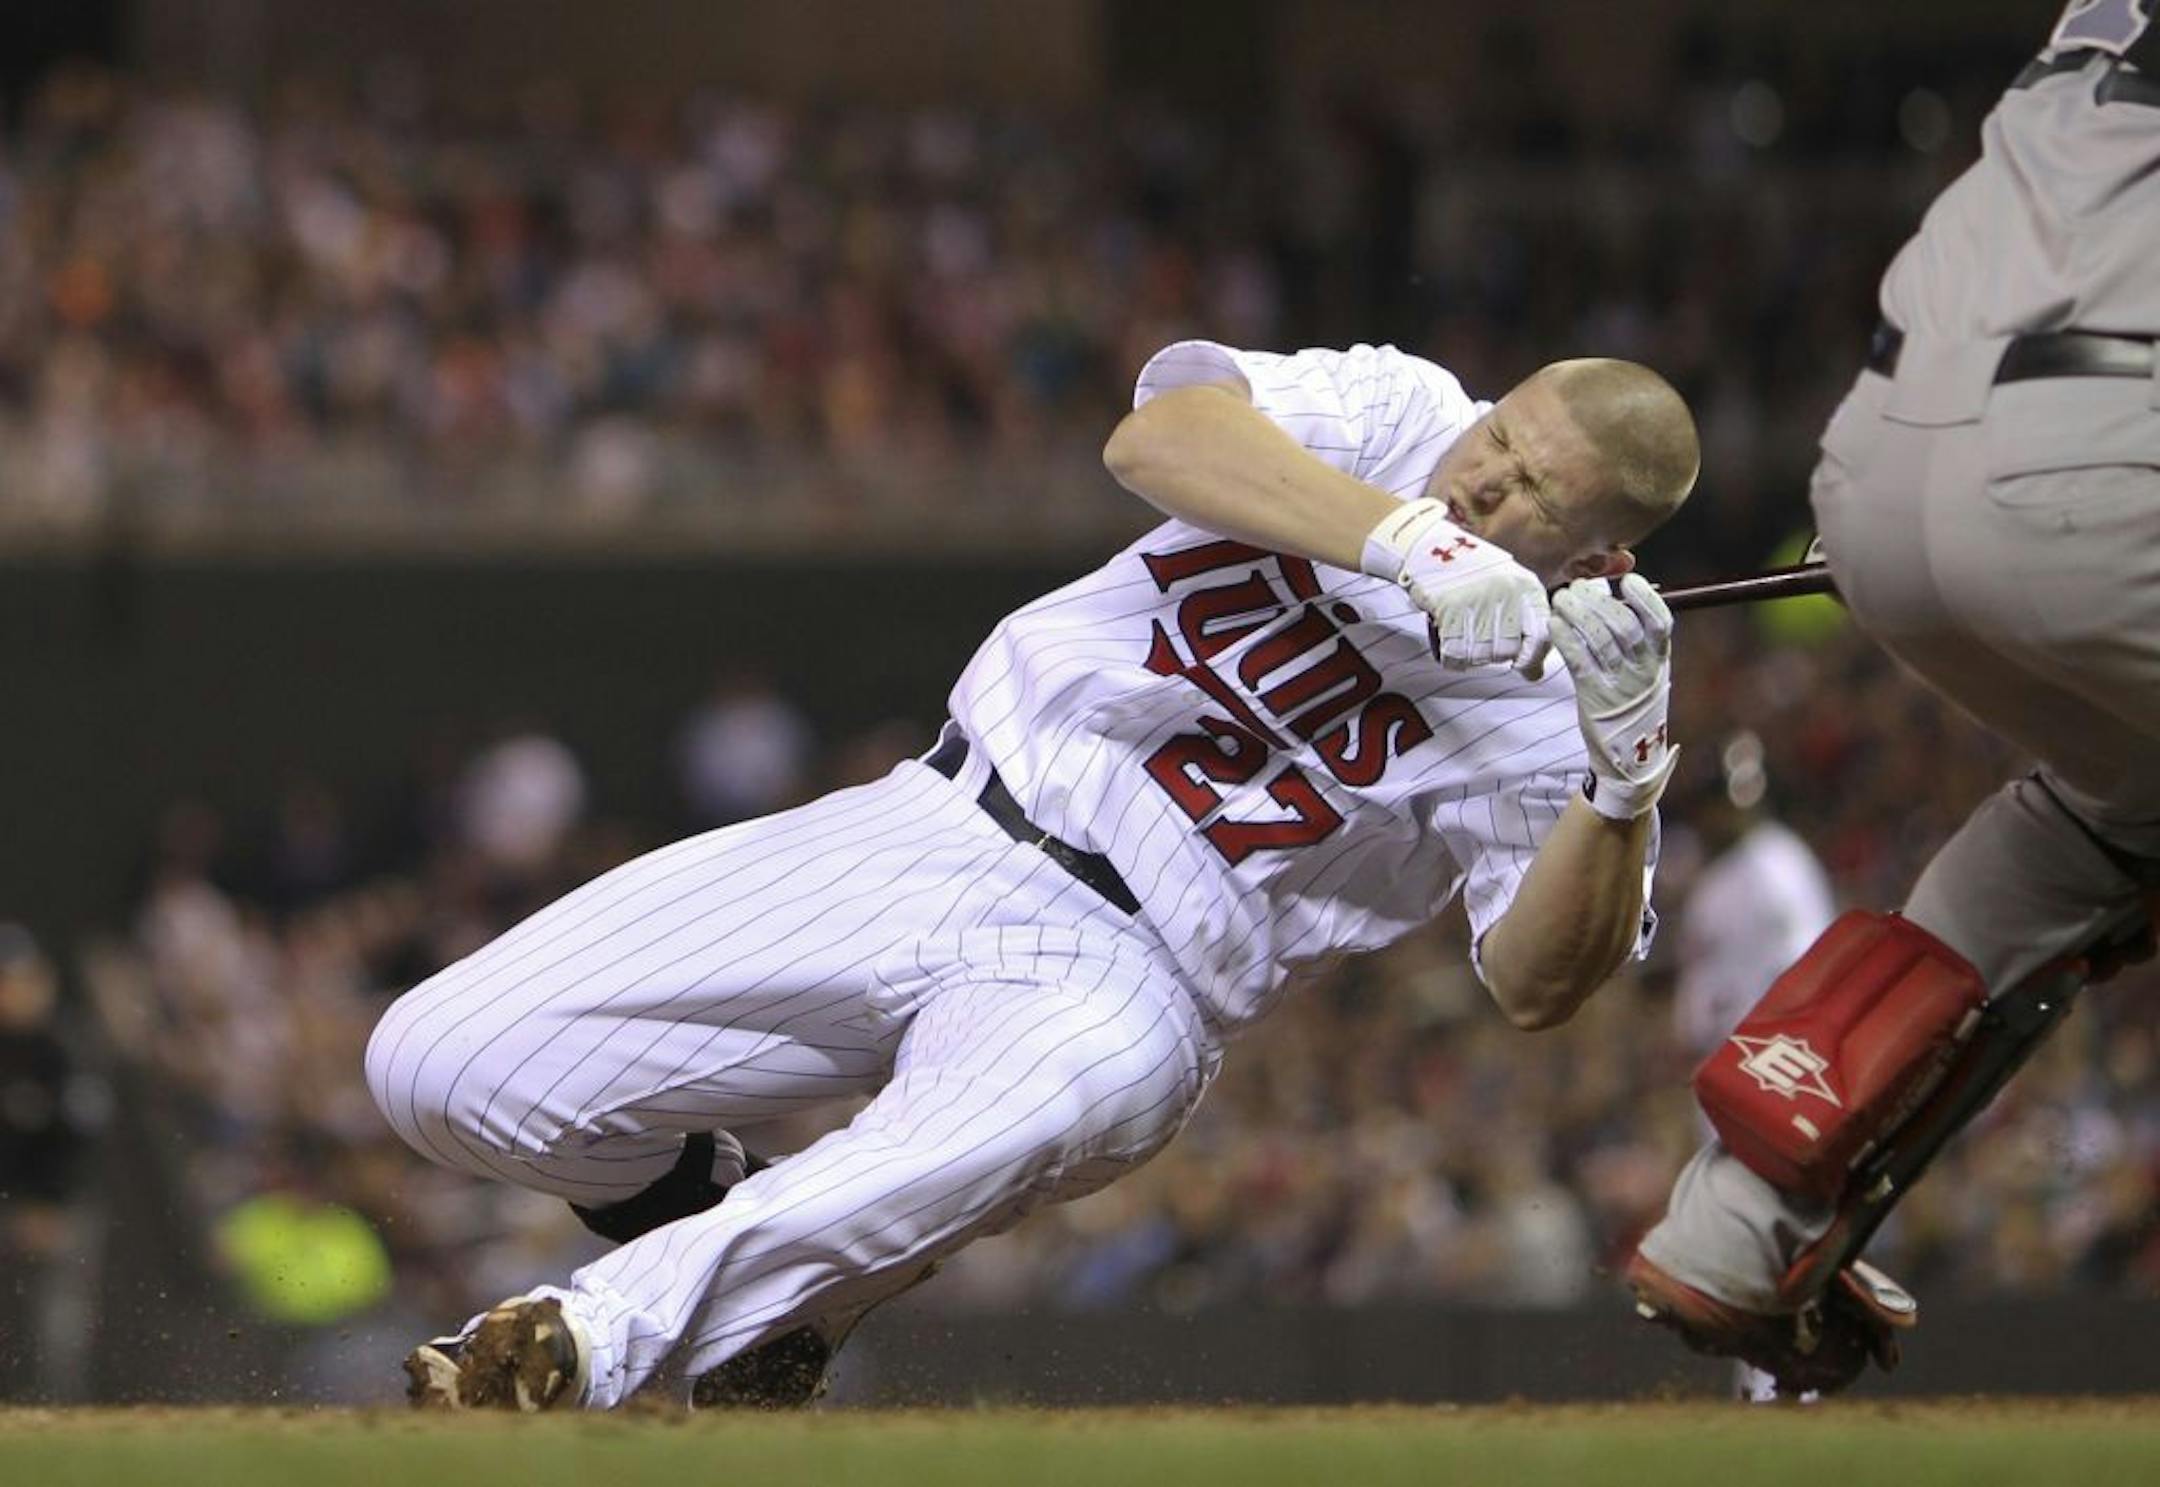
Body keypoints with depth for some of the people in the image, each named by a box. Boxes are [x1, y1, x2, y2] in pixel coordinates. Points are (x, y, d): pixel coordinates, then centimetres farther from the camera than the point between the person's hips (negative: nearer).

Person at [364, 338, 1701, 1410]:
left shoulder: (1546, 705, -7)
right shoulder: (1394, 412, -1)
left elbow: (1538, 985, -18)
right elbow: (1159, 432, -22)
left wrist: (1626, 772, -33)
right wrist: (1405, 538, -35)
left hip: (1119, 984, -4)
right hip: (940, 829, 4)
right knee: (442, 1063, -5)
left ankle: (587, 1342, -45)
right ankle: (717, 1207, 24)